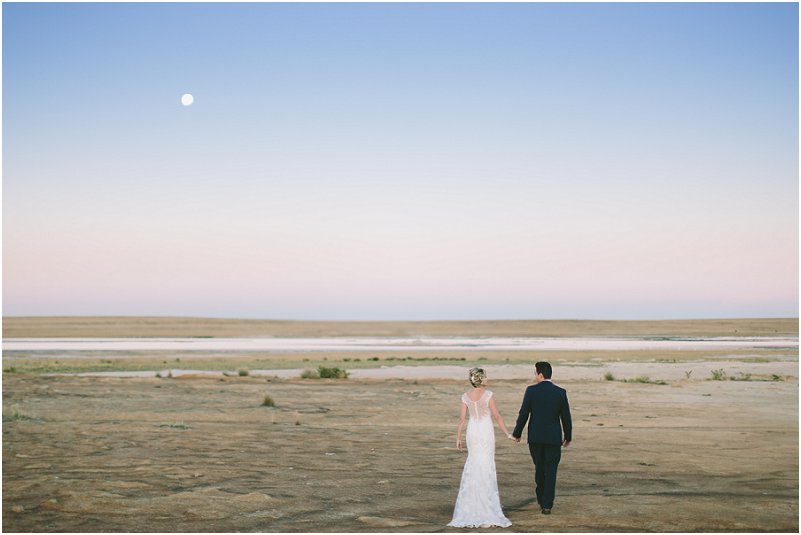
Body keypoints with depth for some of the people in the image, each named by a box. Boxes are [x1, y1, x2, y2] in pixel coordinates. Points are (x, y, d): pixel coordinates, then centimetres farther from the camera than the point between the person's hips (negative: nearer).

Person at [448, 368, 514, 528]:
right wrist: (507, 433, -2)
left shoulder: (465, 396, 0)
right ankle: (485, 508, 1)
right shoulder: (487, 394, -10)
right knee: (486, 467, 1)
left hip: (472, 432, 4)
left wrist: (458, 438, 8)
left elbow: (461, 419, 1)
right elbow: (497, 416, -9)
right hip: (486, 432, -4)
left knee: (473, 464, 17)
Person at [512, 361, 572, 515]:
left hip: (535, 437, 0)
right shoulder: (561, 392, -3)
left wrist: (517, 433, 5)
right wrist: (568, 437, 14)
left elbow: (523, 414, -6)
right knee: (550, 471, 3)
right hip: (554, 438, 0)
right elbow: (566, 417, 1)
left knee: (539, 468, 18)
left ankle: (541, 498, 29)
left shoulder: (531, 390, -7)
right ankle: (547, 504, -3)